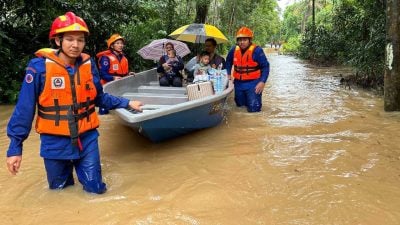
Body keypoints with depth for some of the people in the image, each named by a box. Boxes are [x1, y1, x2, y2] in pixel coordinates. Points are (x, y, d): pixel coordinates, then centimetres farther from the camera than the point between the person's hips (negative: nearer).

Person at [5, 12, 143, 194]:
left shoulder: (88, 64, -4)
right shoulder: (39, 66, -14)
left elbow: (99, 98, 9)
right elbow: (24, 108, -10)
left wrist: (126, 103, 3)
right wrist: (15, 147, -10)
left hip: (87, 139, 2)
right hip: (55, 142, -2)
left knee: (95, 189, 7)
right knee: (59, 190, 15)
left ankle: (79, 166, 36)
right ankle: (64, 169, 46)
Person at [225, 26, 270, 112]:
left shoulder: (257, 50, -16)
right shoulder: (234, 50, -1)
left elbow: (265, 66, -12)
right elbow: (228, 62, 19)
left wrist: (262, 82, -19)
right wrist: (228, 74, 8)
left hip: (253, 83, -5)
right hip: (239, 83, 5)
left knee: (253, 109, -7)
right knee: (240, 104, 18)